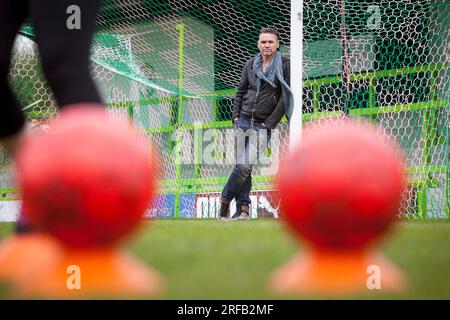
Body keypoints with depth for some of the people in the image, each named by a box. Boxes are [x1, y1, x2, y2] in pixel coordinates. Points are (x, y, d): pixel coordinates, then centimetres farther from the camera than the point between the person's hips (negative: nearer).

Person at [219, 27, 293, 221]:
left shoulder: (284, 65, -2)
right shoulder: (251, 64, 10)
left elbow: (285, 97, -6)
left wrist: (269, 123, -9)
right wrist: (235, 116, 5)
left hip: (263, 125, -3)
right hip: (243, 121, 4)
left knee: (246, 166, -13)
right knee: (242, 166, 1)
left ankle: (225, 199, 2)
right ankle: (243, 208, 8)